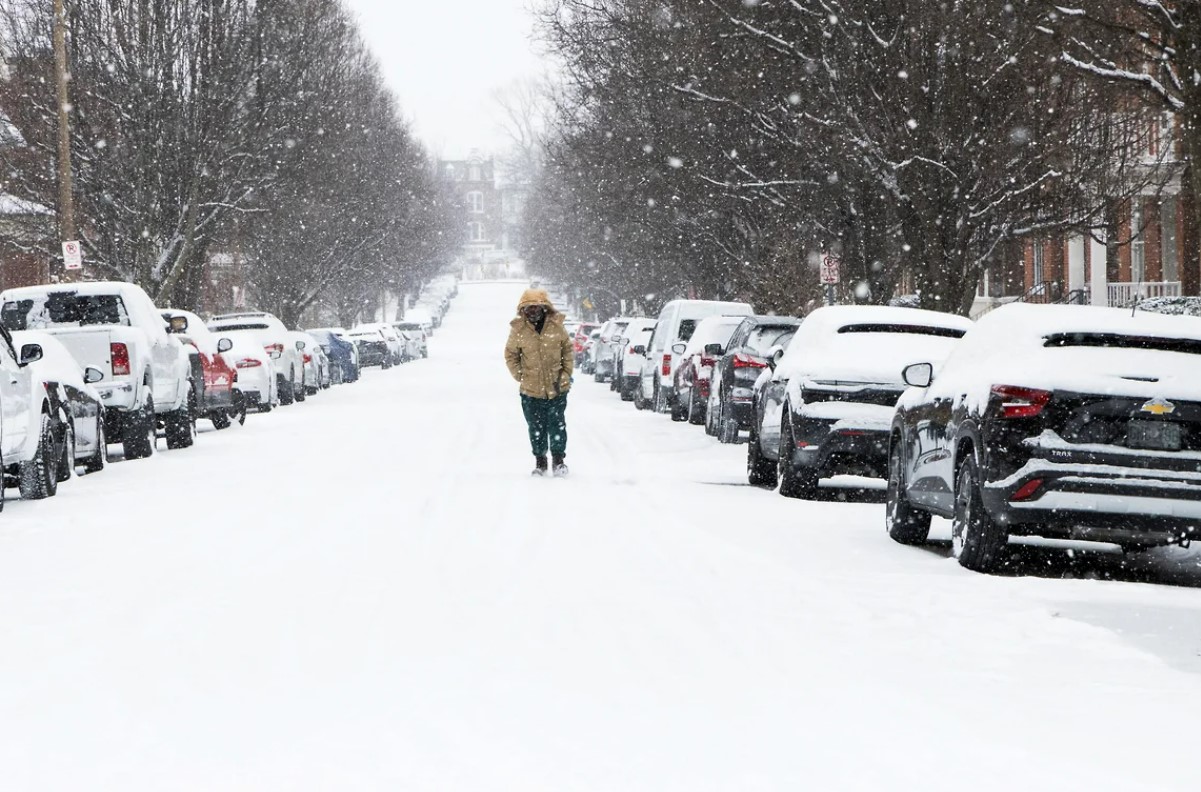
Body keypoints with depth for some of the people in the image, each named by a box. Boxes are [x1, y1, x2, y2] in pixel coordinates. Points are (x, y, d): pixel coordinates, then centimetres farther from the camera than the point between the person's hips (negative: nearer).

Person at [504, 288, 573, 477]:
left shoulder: (556, 326, -6)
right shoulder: (518, 330, -7)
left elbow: (567, 349, 8)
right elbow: (511, 355, 7)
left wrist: (566, 373, 2)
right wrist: (520, 375, -1)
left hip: (557, 387, -1)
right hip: (531, 390, 1)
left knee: (557, 424, 1)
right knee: (536, 426, 9)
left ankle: (558, 458, 14)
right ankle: (540, 460, 23)